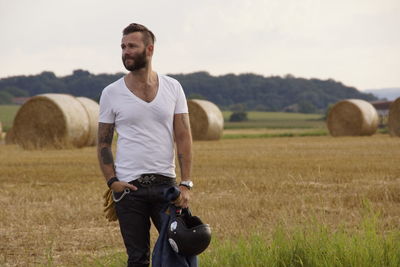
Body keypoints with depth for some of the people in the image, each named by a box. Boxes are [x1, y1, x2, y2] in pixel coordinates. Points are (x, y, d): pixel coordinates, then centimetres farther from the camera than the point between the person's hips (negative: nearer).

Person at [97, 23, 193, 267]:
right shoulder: (111, 93, 2)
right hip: (129, 188, -1)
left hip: (166, 183, 1)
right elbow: (104, 143, 6)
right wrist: (111, 181, -7)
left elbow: (183, 137, 1)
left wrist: (186, 183, -7)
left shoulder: (172, 88, 4)